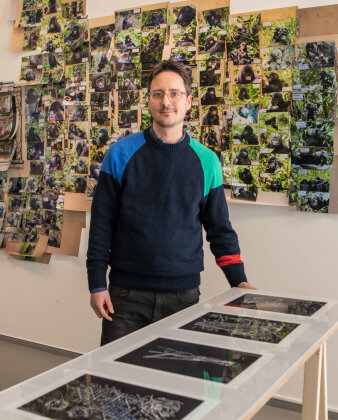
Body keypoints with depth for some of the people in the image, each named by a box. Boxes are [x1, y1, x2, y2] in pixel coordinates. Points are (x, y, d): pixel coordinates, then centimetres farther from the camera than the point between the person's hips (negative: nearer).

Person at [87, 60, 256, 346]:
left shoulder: (206, 161, 4)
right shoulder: (121, 154, 0)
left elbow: (220, 228, 8)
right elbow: (101, 224, 1)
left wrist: (238, 280, -1)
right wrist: (97, 284, -3)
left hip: (183, 294, 1)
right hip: (126, 293, -1)